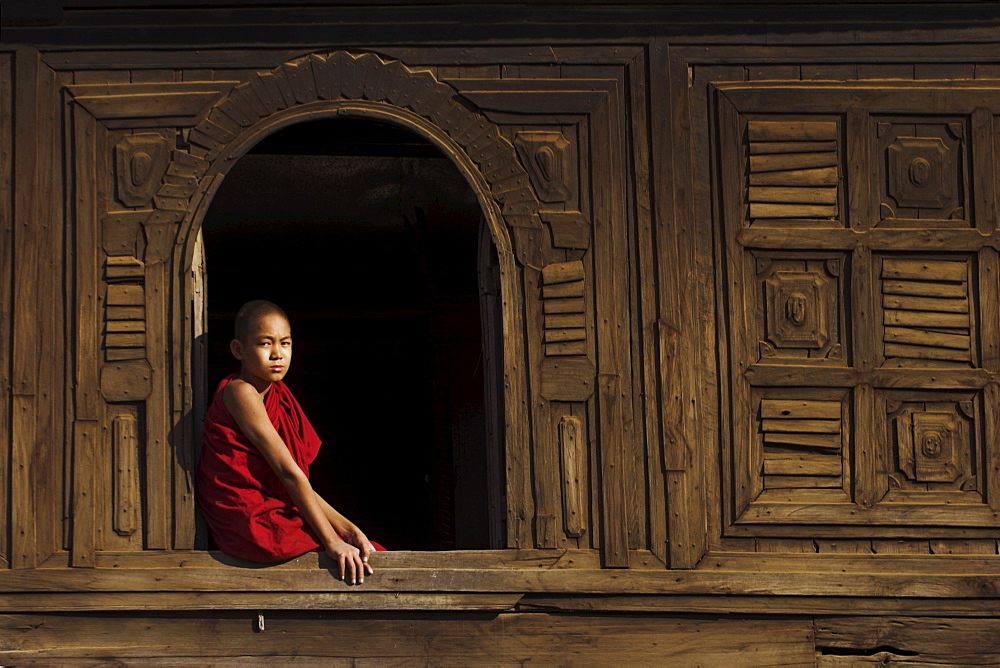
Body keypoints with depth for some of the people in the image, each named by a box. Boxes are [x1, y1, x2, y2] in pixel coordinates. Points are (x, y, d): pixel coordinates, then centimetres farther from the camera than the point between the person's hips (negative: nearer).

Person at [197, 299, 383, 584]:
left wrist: (348, 529, -4)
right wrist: (331, 541, -17)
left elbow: (298, 483, 9)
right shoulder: (240, 392, -12)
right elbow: (289, 473, -15)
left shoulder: (278, 397, 16)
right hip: (252, 524, -9)